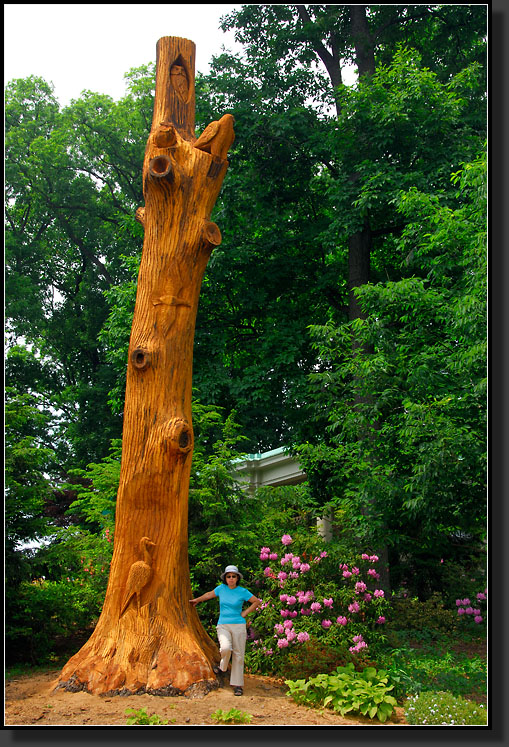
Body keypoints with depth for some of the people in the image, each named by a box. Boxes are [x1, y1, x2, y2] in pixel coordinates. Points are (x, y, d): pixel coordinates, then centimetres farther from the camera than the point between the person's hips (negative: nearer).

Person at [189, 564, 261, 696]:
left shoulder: (242, 591, -3)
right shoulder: (221, 588, 3)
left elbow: (257, 602, 8)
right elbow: (209, 594, 23)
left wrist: (245, 613, 0)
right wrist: (196, 600, 36)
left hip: (238, 625, 0)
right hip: (223, 626, 1)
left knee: (238, 655, -2)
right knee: (226, 648, -26)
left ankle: (237, 685, 8)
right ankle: (222, 668, 4)